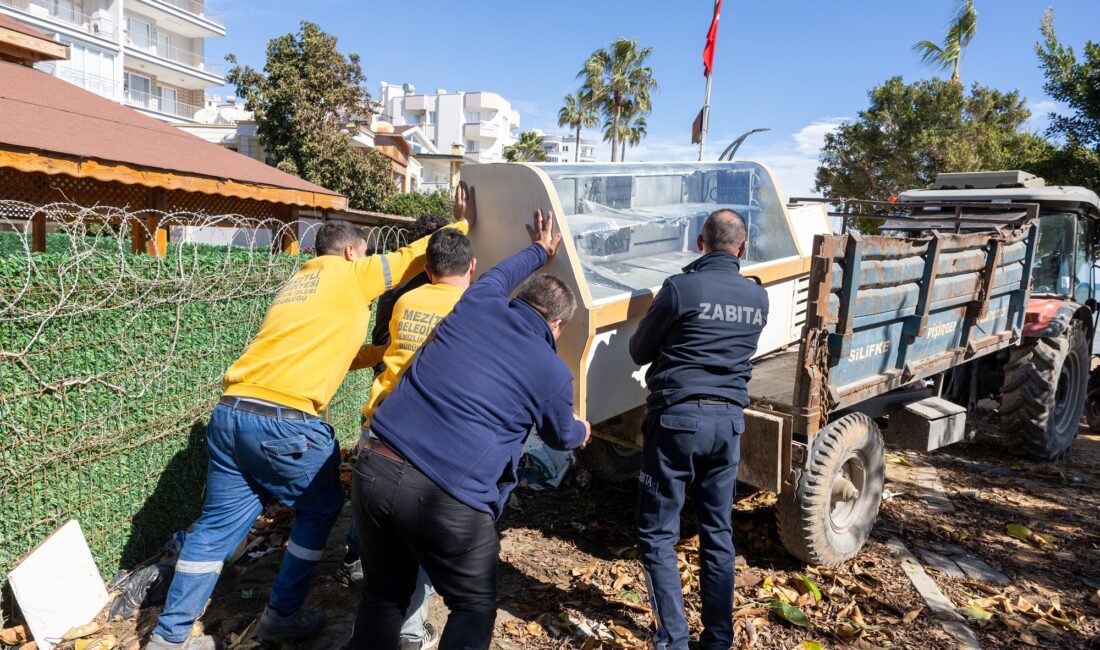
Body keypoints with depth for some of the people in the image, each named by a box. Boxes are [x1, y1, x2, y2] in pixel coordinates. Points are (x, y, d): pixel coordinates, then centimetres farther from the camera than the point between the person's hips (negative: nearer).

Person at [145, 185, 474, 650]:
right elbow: (414, 256, 8)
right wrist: (463, 223, 22)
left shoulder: (299, 281, 25)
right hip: (286, 422, -8)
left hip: (230, 411, 8)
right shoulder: (352, 273, 3)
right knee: (320, 508, 15)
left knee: (220, 521, 15)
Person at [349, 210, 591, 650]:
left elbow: (501, 274, 35)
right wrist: (581, 433, 46)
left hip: (374, 469, 5)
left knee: (383, 595, 25)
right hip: (448, 497, -4)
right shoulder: (552, 372, 2)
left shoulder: (477, 305, 9)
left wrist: (538, 251, 53)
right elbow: (559, 437, 23)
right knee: (474, 607, 20)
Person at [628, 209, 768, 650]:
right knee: (718, 533, 15)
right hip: (728, 421, 5)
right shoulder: (758, 298, 6)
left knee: (658, 534, 6)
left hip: (677, 418, -5)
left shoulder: (681, 288, -11)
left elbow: (639, 352, -1)